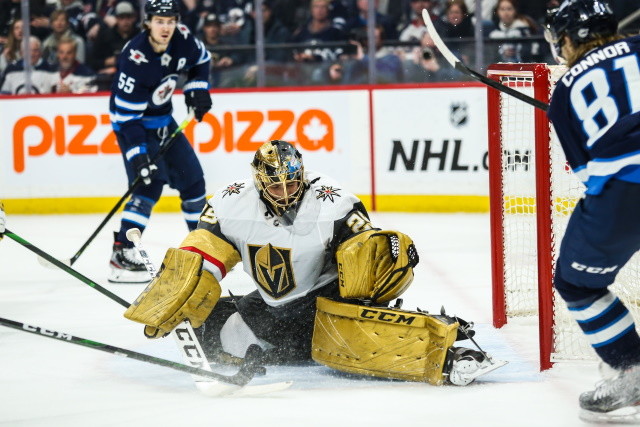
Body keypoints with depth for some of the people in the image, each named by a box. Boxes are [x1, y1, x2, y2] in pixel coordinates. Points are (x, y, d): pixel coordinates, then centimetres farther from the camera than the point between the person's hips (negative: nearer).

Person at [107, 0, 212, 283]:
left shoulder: (182, 39, -13)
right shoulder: (135, 59, -32)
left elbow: (201, 60, 13)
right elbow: (127, 114, -30)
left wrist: (198, 89, 0)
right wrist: (137, 154, -33)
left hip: (162, 119, 7)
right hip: (132, 122, -7)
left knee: (191, 176, 12)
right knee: (150, 183, -23)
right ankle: (121, 255, -25)